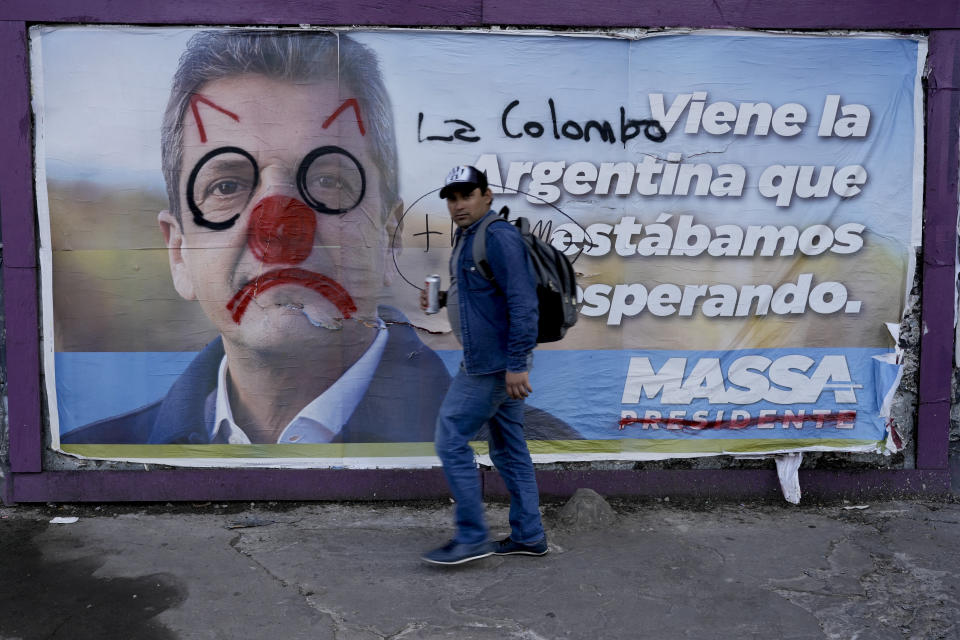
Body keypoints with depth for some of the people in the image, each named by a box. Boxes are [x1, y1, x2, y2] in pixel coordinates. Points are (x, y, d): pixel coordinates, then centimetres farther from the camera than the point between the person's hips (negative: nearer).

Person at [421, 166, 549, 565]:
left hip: (495, 364, -10)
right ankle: (528, 535, 24)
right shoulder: (466, 237, 15)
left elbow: (523, 302, -23)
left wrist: (517, 364, -25)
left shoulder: (498, 237, -17)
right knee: (508, 449, 14)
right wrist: (441, 298, 8)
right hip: (490, 363, 10)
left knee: (451, 442, -5)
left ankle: (471, 539, 4)